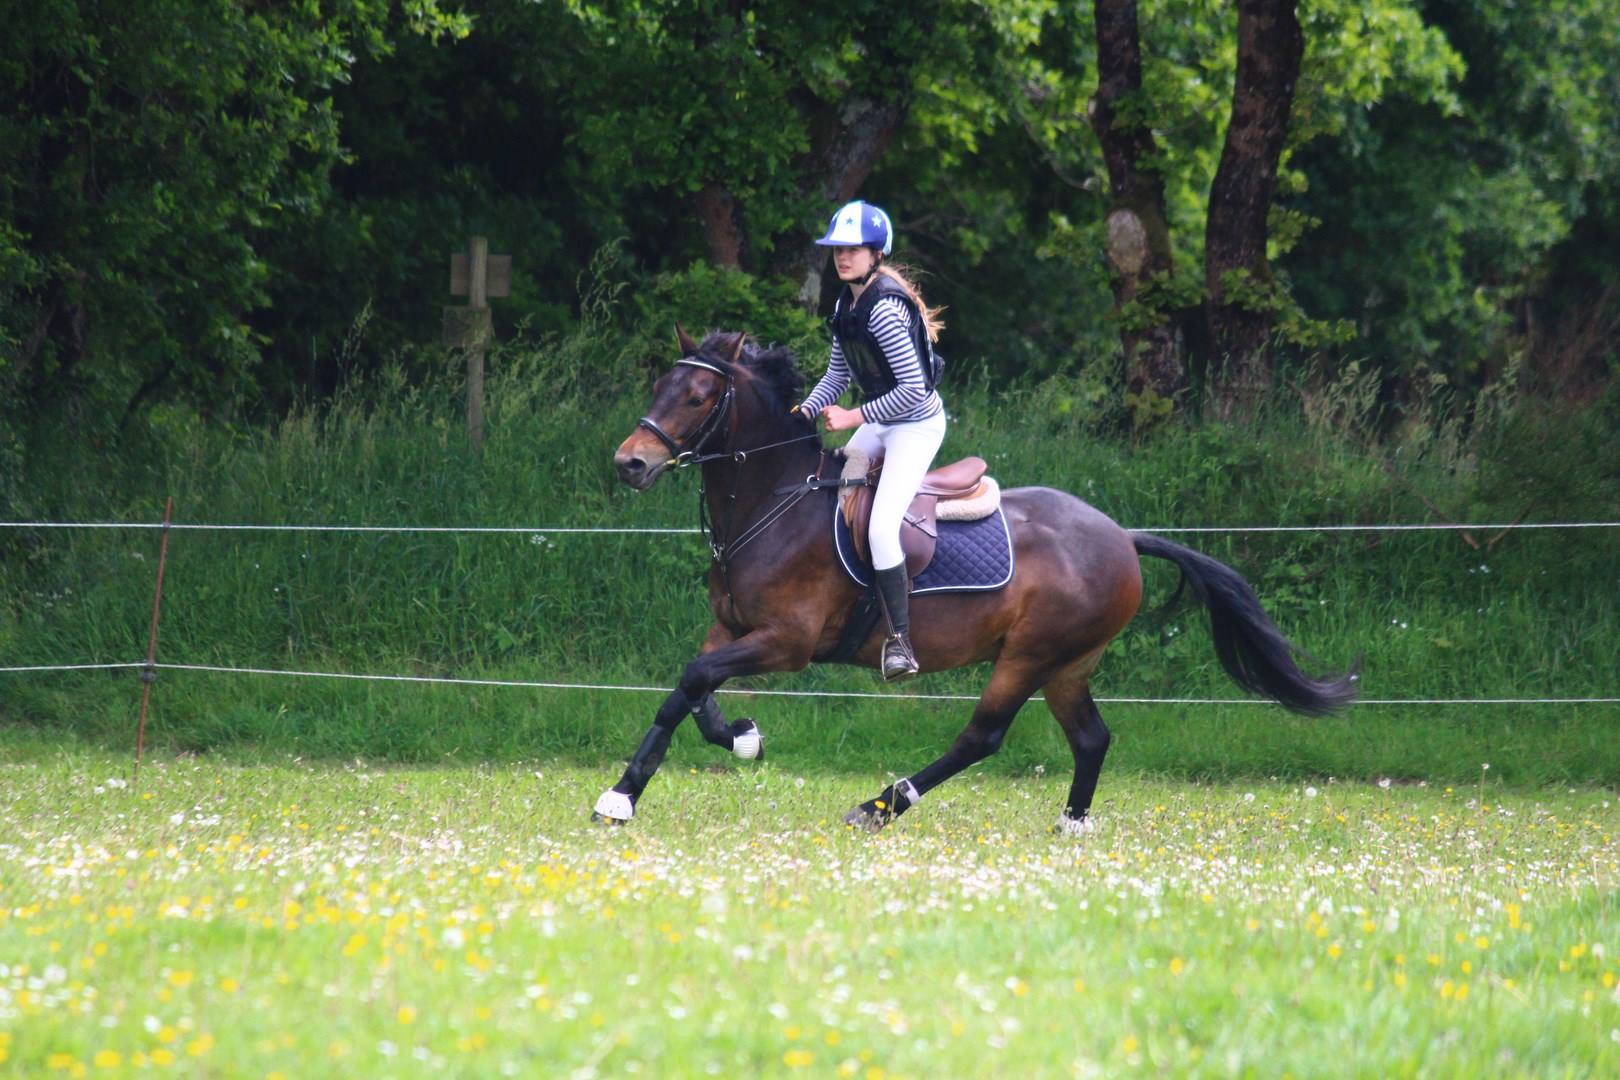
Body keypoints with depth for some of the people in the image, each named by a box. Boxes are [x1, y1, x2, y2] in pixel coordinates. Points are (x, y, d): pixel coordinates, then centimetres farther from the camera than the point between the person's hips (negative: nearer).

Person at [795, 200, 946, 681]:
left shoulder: (883, 309, -25)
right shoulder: (847, 303, 4)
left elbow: (914, 389, -28)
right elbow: (838, 372, 16)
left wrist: (853, 418, -21)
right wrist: (806, 411, 1)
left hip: (917, 425, -10)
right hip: (881, 423, 10)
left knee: (881, 528, -20)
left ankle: (900, 641, -11)